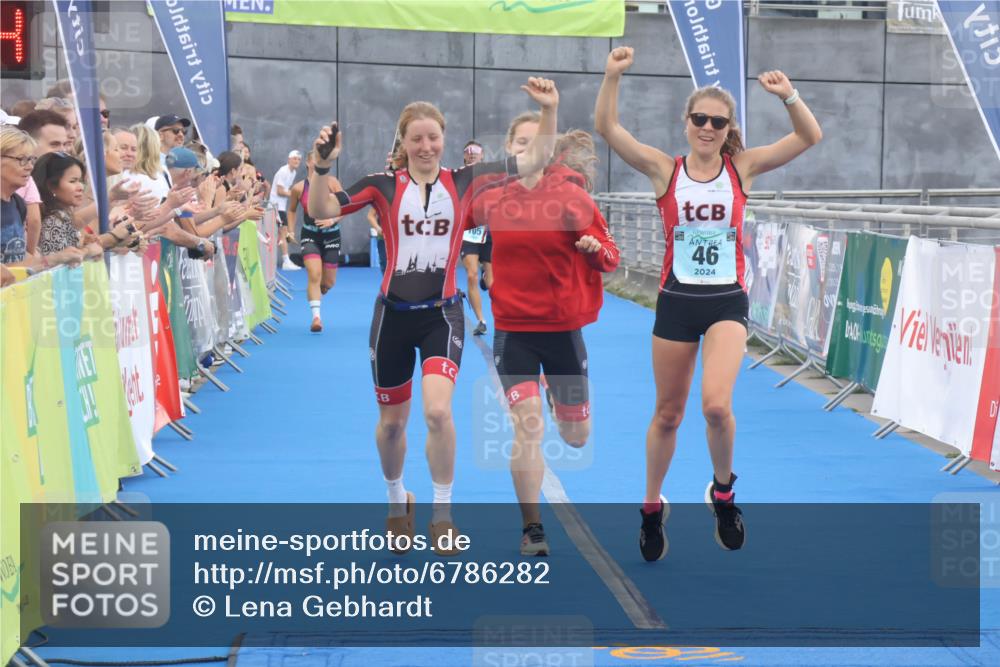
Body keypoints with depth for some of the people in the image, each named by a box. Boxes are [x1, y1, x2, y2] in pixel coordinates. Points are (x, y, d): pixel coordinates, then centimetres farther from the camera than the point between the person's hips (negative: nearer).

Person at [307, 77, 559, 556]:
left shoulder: (463, 181, -2)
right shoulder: (384, 187, -4)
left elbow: (536, 160, 0)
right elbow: (320, 211, -11)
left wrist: (549, 109, -11)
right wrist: (323, 164, -26)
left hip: (442, 313, -1)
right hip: (394, 314, 1)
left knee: (438, 411, -21)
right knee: (392, 423, 13)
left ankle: (442, 515, -4)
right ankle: (397, 502, 39)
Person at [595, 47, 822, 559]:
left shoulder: (742, 168, 0)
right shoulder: (665, 170, -2)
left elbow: (810, 137, -5)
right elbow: (607, 128, -11)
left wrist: (788, 96, -21)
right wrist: (613, 76, -25)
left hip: (727, 302, -1)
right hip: (676, 301, 1)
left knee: (717, 406, -22)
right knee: (667, 415, 11)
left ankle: (723, 490, 7)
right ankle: (652, 509, 32)